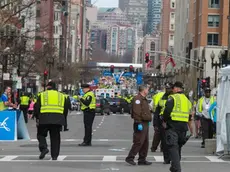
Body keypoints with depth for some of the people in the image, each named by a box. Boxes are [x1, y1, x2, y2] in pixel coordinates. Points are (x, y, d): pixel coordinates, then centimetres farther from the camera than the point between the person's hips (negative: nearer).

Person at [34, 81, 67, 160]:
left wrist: (37, 118, 12)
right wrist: (62, 120, 22)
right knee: (55, 137, 8)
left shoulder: (42, 95, 8)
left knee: (41, 134, 12)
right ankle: (54, 156, 6)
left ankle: (43, 148, -12)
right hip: (58, 119, 2)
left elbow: (36, 108, 5)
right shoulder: (61, 96, 16)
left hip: (44, 119, -2)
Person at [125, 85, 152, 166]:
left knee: (145, 143, 11)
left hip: (145, 123, 11)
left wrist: (148, 120, 22)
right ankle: (130, 158, -8)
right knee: (138, 142, -11)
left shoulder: (144, 99, 21)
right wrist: (138, 123, -24)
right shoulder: (137, 99, -13)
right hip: (141, 124, -11)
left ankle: (142, 160, 15)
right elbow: (136, 112, -21)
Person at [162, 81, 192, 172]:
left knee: (173, 148, -8)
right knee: (178, 147, 19)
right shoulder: (187, 100, 17)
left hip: (172, 126, -7)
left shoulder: (172, 98, -7)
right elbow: (190, 115, 18)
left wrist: (164, 121, -2)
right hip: (183, 127, 7)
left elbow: (167, 110, -16)